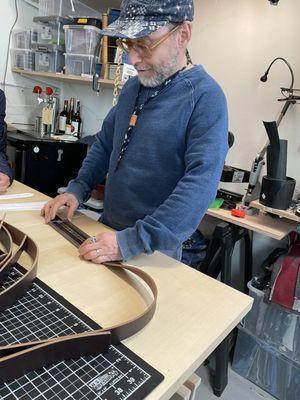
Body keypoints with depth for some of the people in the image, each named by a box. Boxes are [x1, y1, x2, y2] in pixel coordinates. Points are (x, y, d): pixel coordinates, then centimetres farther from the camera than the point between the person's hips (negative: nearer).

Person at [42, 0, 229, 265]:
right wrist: (77, 190, 1)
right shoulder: (133, 86, 4)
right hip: (107, 229, 7)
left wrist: (132, 241, -31)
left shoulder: (205, 96, -19)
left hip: (155, 249, -6)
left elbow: (201, 182, -28)